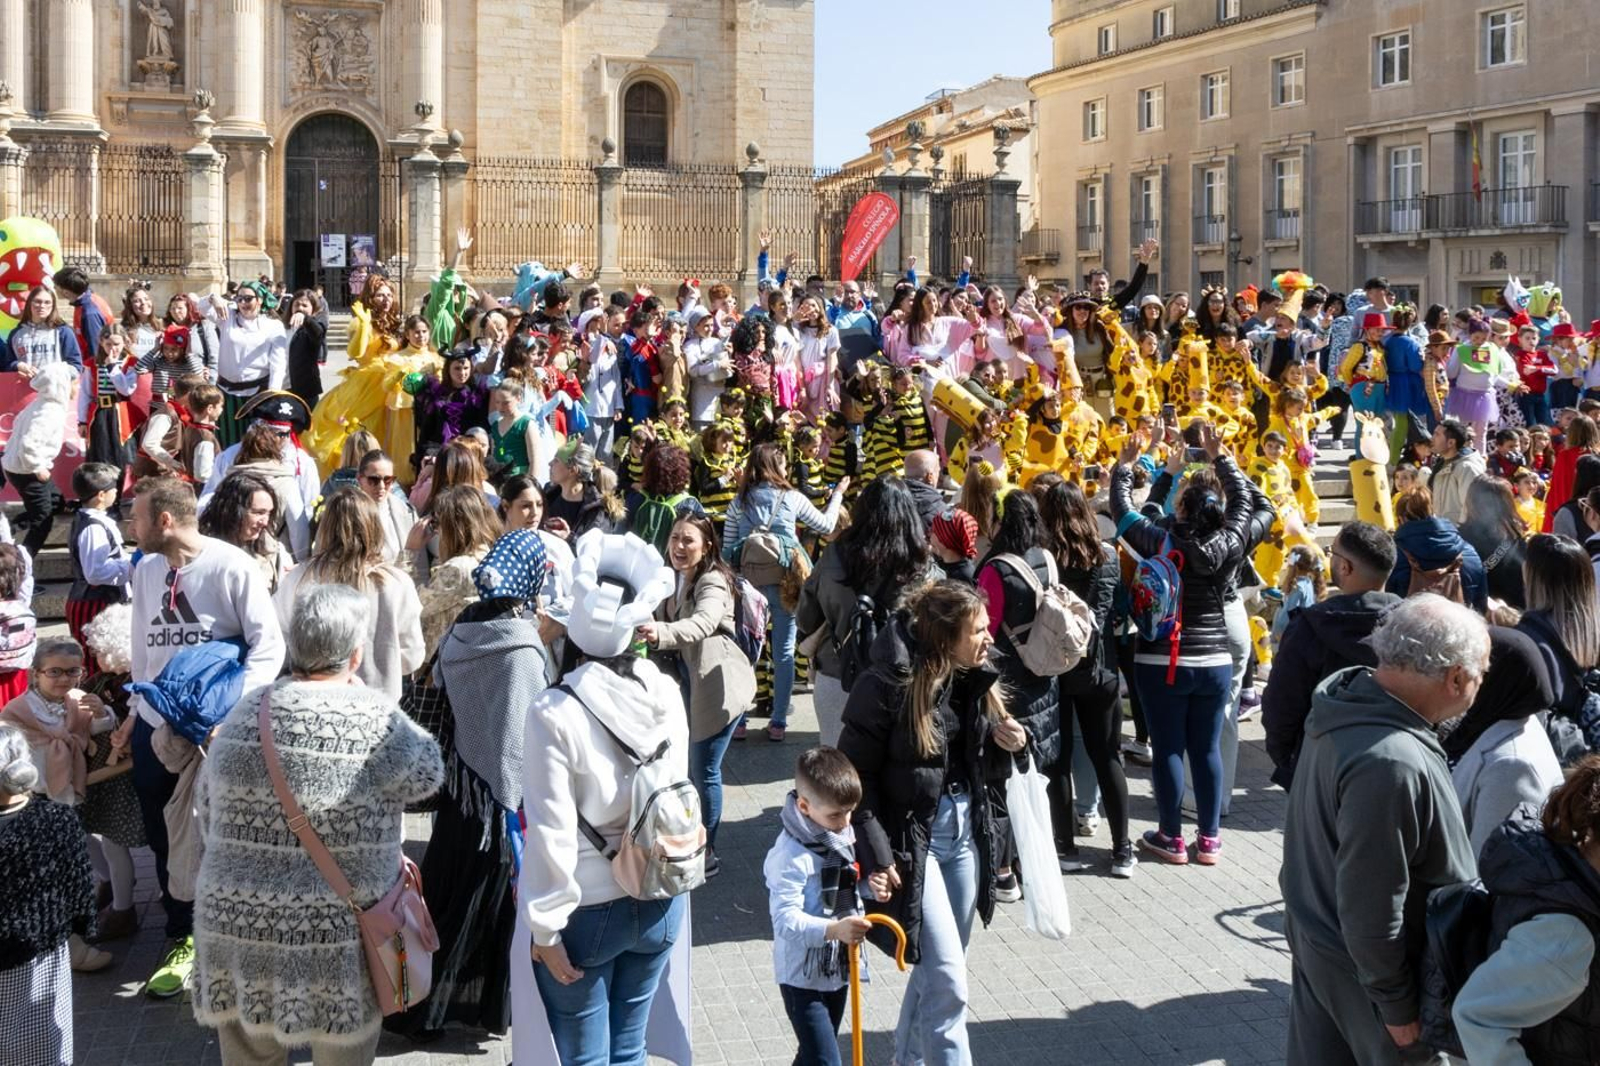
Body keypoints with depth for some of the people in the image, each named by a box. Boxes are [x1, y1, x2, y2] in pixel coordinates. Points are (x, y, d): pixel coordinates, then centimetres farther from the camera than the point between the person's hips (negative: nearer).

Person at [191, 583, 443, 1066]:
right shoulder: (377, 720, -14)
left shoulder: (243, 714, -1)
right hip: (337, 942, -4)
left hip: (237, 928, 4)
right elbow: (428, 773, 3)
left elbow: (207, 815, 7)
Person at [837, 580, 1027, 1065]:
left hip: (966, 835, 7)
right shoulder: (889, 686, -19)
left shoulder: (975, 680, 2)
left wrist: (1005, 745, -7)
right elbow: (855, 775, -15)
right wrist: (877, 854, -19)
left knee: (937, 969, 18)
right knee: (948, 981, -7)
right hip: (912, 841, -7)